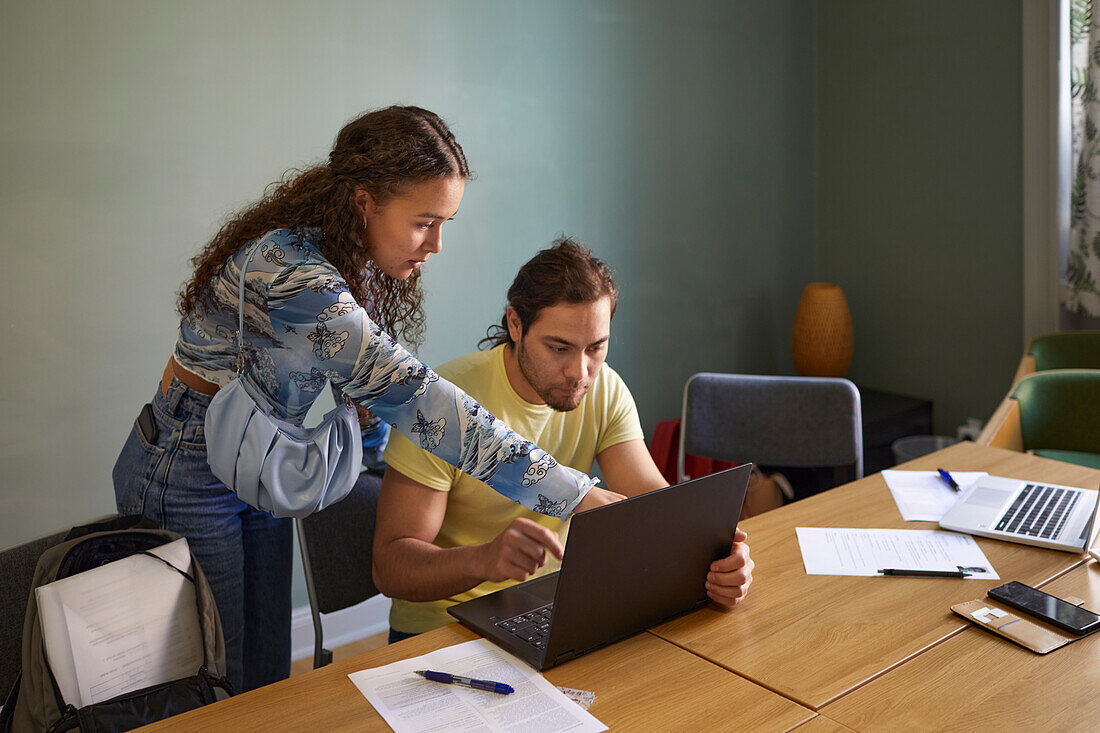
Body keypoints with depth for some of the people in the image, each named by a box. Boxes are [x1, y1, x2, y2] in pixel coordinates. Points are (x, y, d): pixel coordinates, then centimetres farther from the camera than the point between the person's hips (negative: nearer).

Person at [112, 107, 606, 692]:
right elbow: (408, 394, -40)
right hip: (186, 479, -7)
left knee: (268, 677, 14)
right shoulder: (290, 271, -34)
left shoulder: (356, 262, -6)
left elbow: (367, 381, 9)